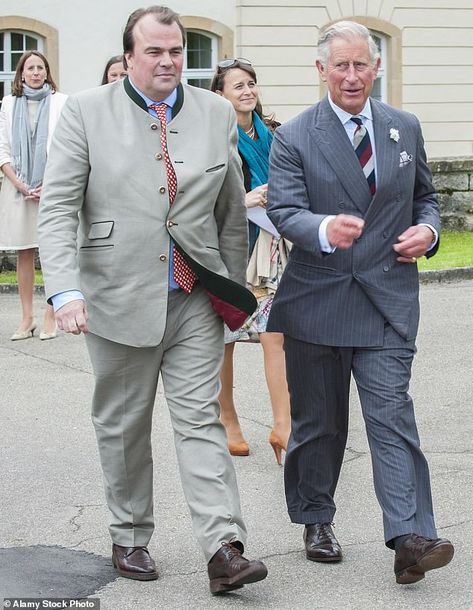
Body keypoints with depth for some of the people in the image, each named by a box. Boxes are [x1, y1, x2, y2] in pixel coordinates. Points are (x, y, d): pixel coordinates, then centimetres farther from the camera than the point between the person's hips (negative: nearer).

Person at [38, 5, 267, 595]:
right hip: (118, 300, -1)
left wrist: (233, 288, 16)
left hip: (195, 298, 1)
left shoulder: (216, 114, 6)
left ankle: (224, 550, -6)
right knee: (123, 427, 11)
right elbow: (57, 208, -8)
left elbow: (232, 212, 14)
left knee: (201, 422, -3)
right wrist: (67, 291, -20)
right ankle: (129, 539, 25)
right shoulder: (85, 112, -3)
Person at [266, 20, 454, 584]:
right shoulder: (293, 137, -2)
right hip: (316, 299, -1)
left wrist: (427, 229, -2)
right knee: (317, 421, 11)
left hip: (386, 296, 1)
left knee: (391, 412, -11)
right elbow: (284, 210, -13)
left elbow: (424, 194, 21)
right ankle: (315, 520, 29)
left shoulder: (405, 129, 9)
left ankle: (410, 538, -15)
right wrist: (325, 230, -35)